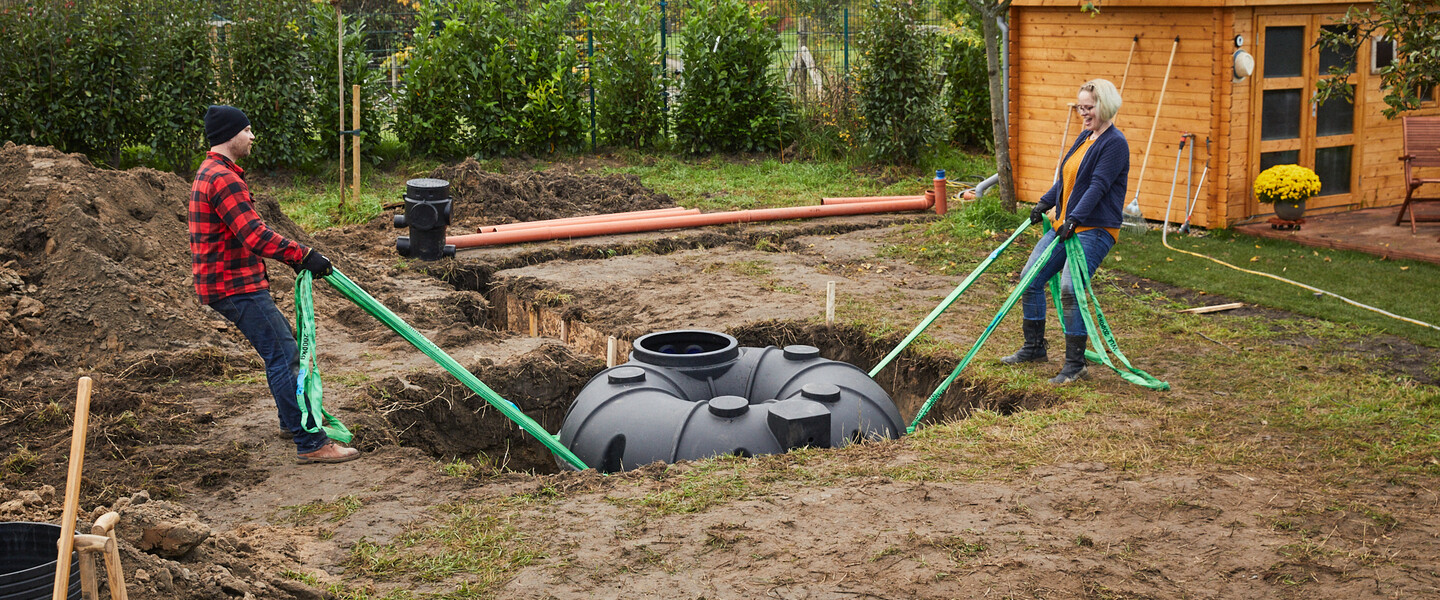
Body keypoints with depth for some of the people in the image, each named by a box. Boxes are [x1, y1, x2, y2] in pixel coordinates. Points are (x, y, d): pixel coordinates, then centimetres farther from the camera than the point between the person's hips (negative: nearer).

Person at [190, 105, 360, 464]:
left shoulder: (210, 173, 19)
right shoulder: (223, 178, -19)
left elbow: (248, 232, 23)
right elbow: (254, 235, -27)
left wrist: (292, 257, 17)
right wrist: (303, 255, -22)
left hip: (231, 283, 11)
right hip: (235, 286, -11)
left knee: (283, 343, 25)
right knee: (283, 356, -12)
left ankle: (293, 419, 39)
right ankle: (310, 444, -13)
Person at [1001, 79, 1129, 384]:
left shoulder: (1115, 143, -12)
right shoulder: (1085, 137, 15)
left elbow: (1098, 186, -21)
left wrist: (1075, 219, -29)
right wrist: (1044, 203, 15)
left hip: (1095, 229, -9)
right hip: (1065, 224, 9)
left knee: (1069, 288, -21)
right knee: (1030, 279, 7)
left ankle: (1075, 363, -12)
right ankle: (1034, 347, 21)